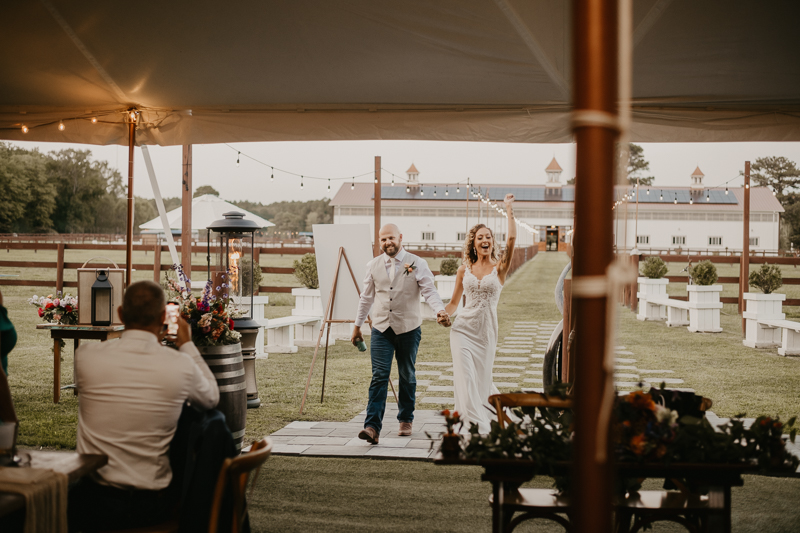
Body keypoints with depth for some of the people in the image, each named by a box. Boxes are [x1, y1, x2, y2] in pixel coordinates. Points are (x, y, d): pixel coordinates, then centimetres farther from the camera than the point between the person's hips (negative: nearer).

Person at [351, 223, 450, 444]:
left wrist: (439, 310, -31)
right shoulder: (374, 266, 6)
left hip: (408, 328, -1)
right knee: (379, 377, -9)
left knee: (407, 376, 12)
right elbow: (367, 297, 15)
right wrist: (357, 325, 18)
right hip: (381, 329, 1)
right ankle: (372, 427, -15)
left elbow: (430, 291, -12)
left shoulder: (417, 264, -4)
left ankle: (406, 420, 29)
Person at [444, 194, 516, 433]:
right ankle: (477, 428, -7)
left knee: (481, 380, 5)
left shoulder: (500, 268, 1)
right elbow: (453, 303, 15)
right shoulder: (464, 270, 7)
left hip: (486, 332, -1)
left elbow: (511, 239, -15)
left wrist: (509, 210, -15)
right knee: (466, 378, -11)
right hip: (463, 329, 1)